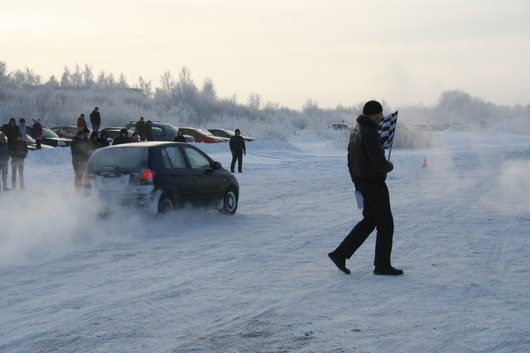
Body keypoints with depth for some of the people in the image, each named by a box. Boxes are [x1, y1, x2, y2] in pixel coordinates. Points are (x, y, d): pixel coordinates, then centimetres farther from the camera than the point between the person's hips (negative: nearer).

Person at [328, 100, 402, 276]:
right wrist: (390, 166, -3)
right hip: (374, 183, -10)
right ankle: (382, 265, 8)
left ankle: (340, 254, 14)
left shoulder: (356, 130, 10)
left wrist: (357, 183, 23)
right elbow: (379, 164, -26)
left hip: (362, 181, 10)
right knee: (385, 223, 1)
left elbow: (350, 159, 17)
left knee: (369, 220, 17)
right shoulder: (370, 134, -22)